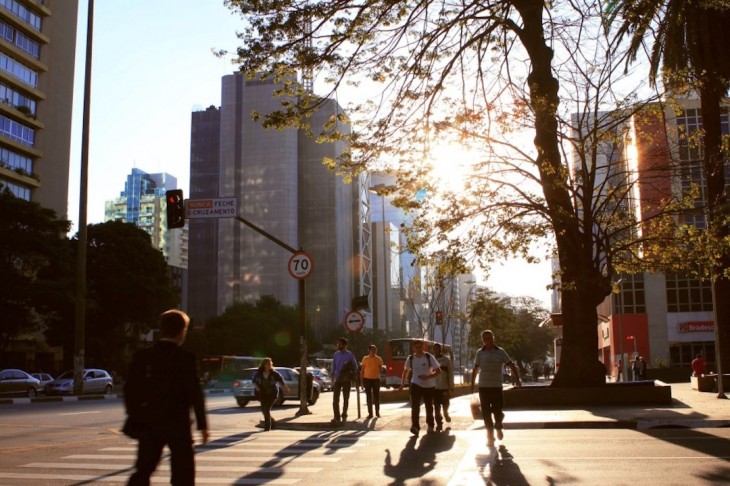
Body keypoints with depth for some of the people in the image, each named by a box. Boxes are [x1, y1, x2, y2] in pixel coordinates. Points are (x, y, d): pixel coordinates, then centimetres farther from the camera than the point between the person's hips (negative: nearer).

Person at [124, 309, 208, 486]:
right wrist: (202, 425, -4)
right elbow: (195, 394, -11)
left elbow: (130, 389, 3)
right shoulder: (186, 358, -10)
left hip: (148, 424, 4)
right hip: (177, 424, -4)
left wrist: (134, 418, 14)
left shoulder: (142, 356, 1)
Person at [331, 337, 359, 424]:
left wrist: (351, 373, -11)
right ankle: (337, 417, -3)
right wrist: (333, 376, 5)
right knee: (335, 398, -6)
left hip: (346, 380, -2)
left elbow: (355, 366, 2)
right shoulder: (336, 354, 4)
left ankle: (344, 415, 21)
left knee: (346, 398, 7)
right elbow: (333, 366, 11)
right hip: (337, 379, 2)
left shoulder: (350, 354, -5)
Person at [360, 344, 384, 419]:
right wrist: (361, 381, -1)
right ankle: (370, 413, 8)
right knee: (369, 396, 3)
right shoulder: (365, 359, -2)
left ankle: (377, 412, 13)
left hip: (376, 379, 1)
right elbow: (362, 370, 1)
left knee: (376, 396, 5)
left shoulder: (379, 359, 2)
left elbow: (380, 369, 8)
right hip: (367, 379, -1)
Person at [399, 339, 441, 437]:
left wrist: (428, 376, -26)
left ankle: (430, 425, 33)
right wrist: (402, 384, 18)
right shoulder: (410, 359, -3)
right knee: (415, 405, -17)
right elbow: (406, 371, 15)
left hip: (429, 386, -1)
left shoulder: (429, 357, -12)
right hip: (416, 385, 1)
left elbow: (438, 371, -12)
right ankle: (415, 426, -20)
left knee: (429, 406, 11)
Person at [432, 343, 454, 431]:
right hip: (434, 387, 1)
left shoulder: (446, 360, -3)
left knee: (445, 404, 7)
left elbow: (451, 374, -2)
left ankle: (446, 414, 38)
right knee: (436, 407, 1)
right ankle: (439, 423, 10)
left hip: (444, 387, -1)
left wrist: (451, 387, -5)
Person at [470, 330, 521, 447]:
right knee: (486, 412, 0)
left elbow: (512, 365, -2)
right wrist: (472, 384, 7)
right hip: (483, 387, 1)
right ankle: (490, 437, 9)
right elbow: (475, 369, 10)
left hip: (496, 386, -1)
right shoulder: (480, 353, 4)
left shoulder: (500, 352, 0)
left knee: (497, 410, 1)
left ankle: (498, 427, 32)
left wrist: (517, 379, -14)